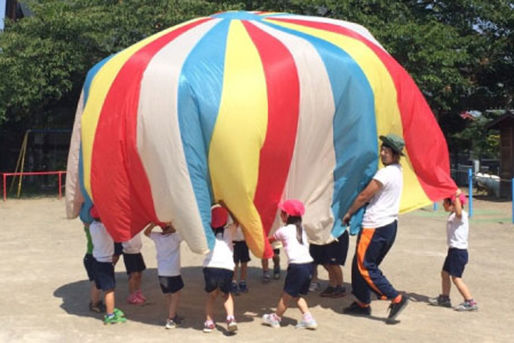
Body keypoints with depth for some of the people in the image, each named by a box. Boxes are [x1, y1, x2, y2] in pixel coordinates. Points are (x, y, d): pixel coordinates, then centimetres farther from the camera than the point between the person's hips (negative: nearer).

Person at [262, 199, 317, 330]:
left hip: (297, 266, -6)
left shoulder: (284, 231, 1)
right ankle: (308, 318, 11)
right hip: (309, 264, 7)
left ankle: (275, 318, 22)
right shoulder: (301, 229, 17)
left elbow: (269, 240, 16)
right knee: (297, 295, 19)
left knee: (287, 295, 8)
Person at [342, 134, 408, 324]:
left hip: (375, 226, -10)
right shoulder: (397, 172, 14)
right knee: (361, 264, 15)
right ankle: (362, 303, 19)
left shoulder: (385, 174, -17)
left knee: (365, 267, -5)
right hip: (390, 224, 10)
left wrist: (349, 213, 2)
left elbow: (363, 197, -12)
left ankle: (396, 299, -6)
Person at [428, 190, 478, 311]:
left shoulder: (461, 215, -19)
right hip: (453, 250, 10)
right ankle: (444, 298, 31)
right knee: (445, 273, 19)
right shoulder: (452, 215, 10)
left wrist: (457, 197, -46)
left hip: (459, 251, -10)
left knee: (456, 278, -8)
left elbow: (458, 212, -43)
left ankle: (470, 302, -2)